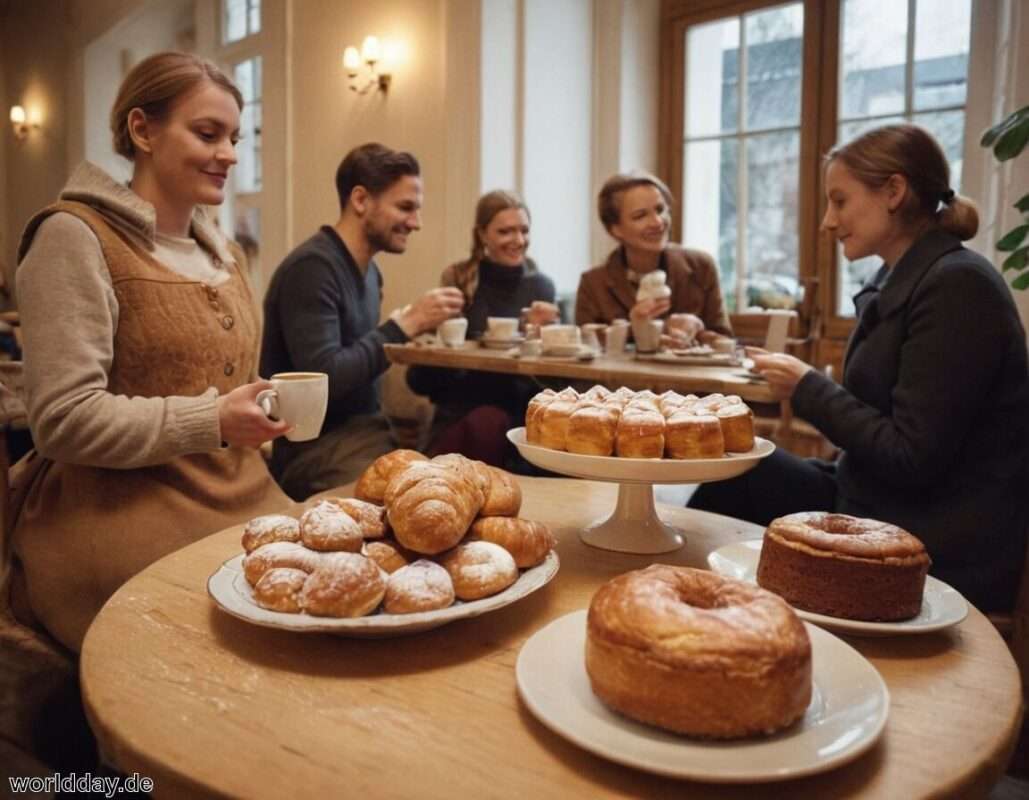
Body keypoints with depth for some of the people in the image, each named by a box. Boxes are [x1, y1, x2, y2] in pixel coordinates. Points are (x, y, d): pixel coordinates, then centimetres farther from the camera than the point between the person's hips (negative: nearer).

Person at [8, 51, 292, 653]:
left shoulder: (224, 251, 17)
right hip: (117, 508, -6)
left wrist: (259, 412, 5)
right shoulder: (75, 236, -6)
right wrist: (212, 421, -20)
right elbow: (64, 420, -13)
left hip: (240, 498, 7)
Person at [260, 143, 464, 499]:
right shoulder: (312, 267, -15)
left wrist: (406, 325, 2)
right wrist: (405, 325, -17)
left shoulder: (370, 271, 10)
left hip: (362, 431, 8)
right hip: (315, 449, -8)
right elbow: (323, 379, -22)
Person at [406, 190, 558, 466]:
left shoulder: (541, 286, 7)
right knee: (485, 423, -33)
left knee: (491, 425, -33)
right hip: (460, 413, 0)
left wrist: (541, 330, -15)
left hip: (518, 412, 1)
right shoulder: (458, 280, 4)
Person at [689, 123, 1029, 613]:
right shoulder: (901, 280, 9)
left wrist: (808, 389, -13)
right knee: (740, 471, -1)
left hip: (938, 554, -8)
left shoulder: (957, 286, -18)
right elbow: (889, 435, 9)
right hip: (874, 507, 8)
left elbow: (912, 459, -21)